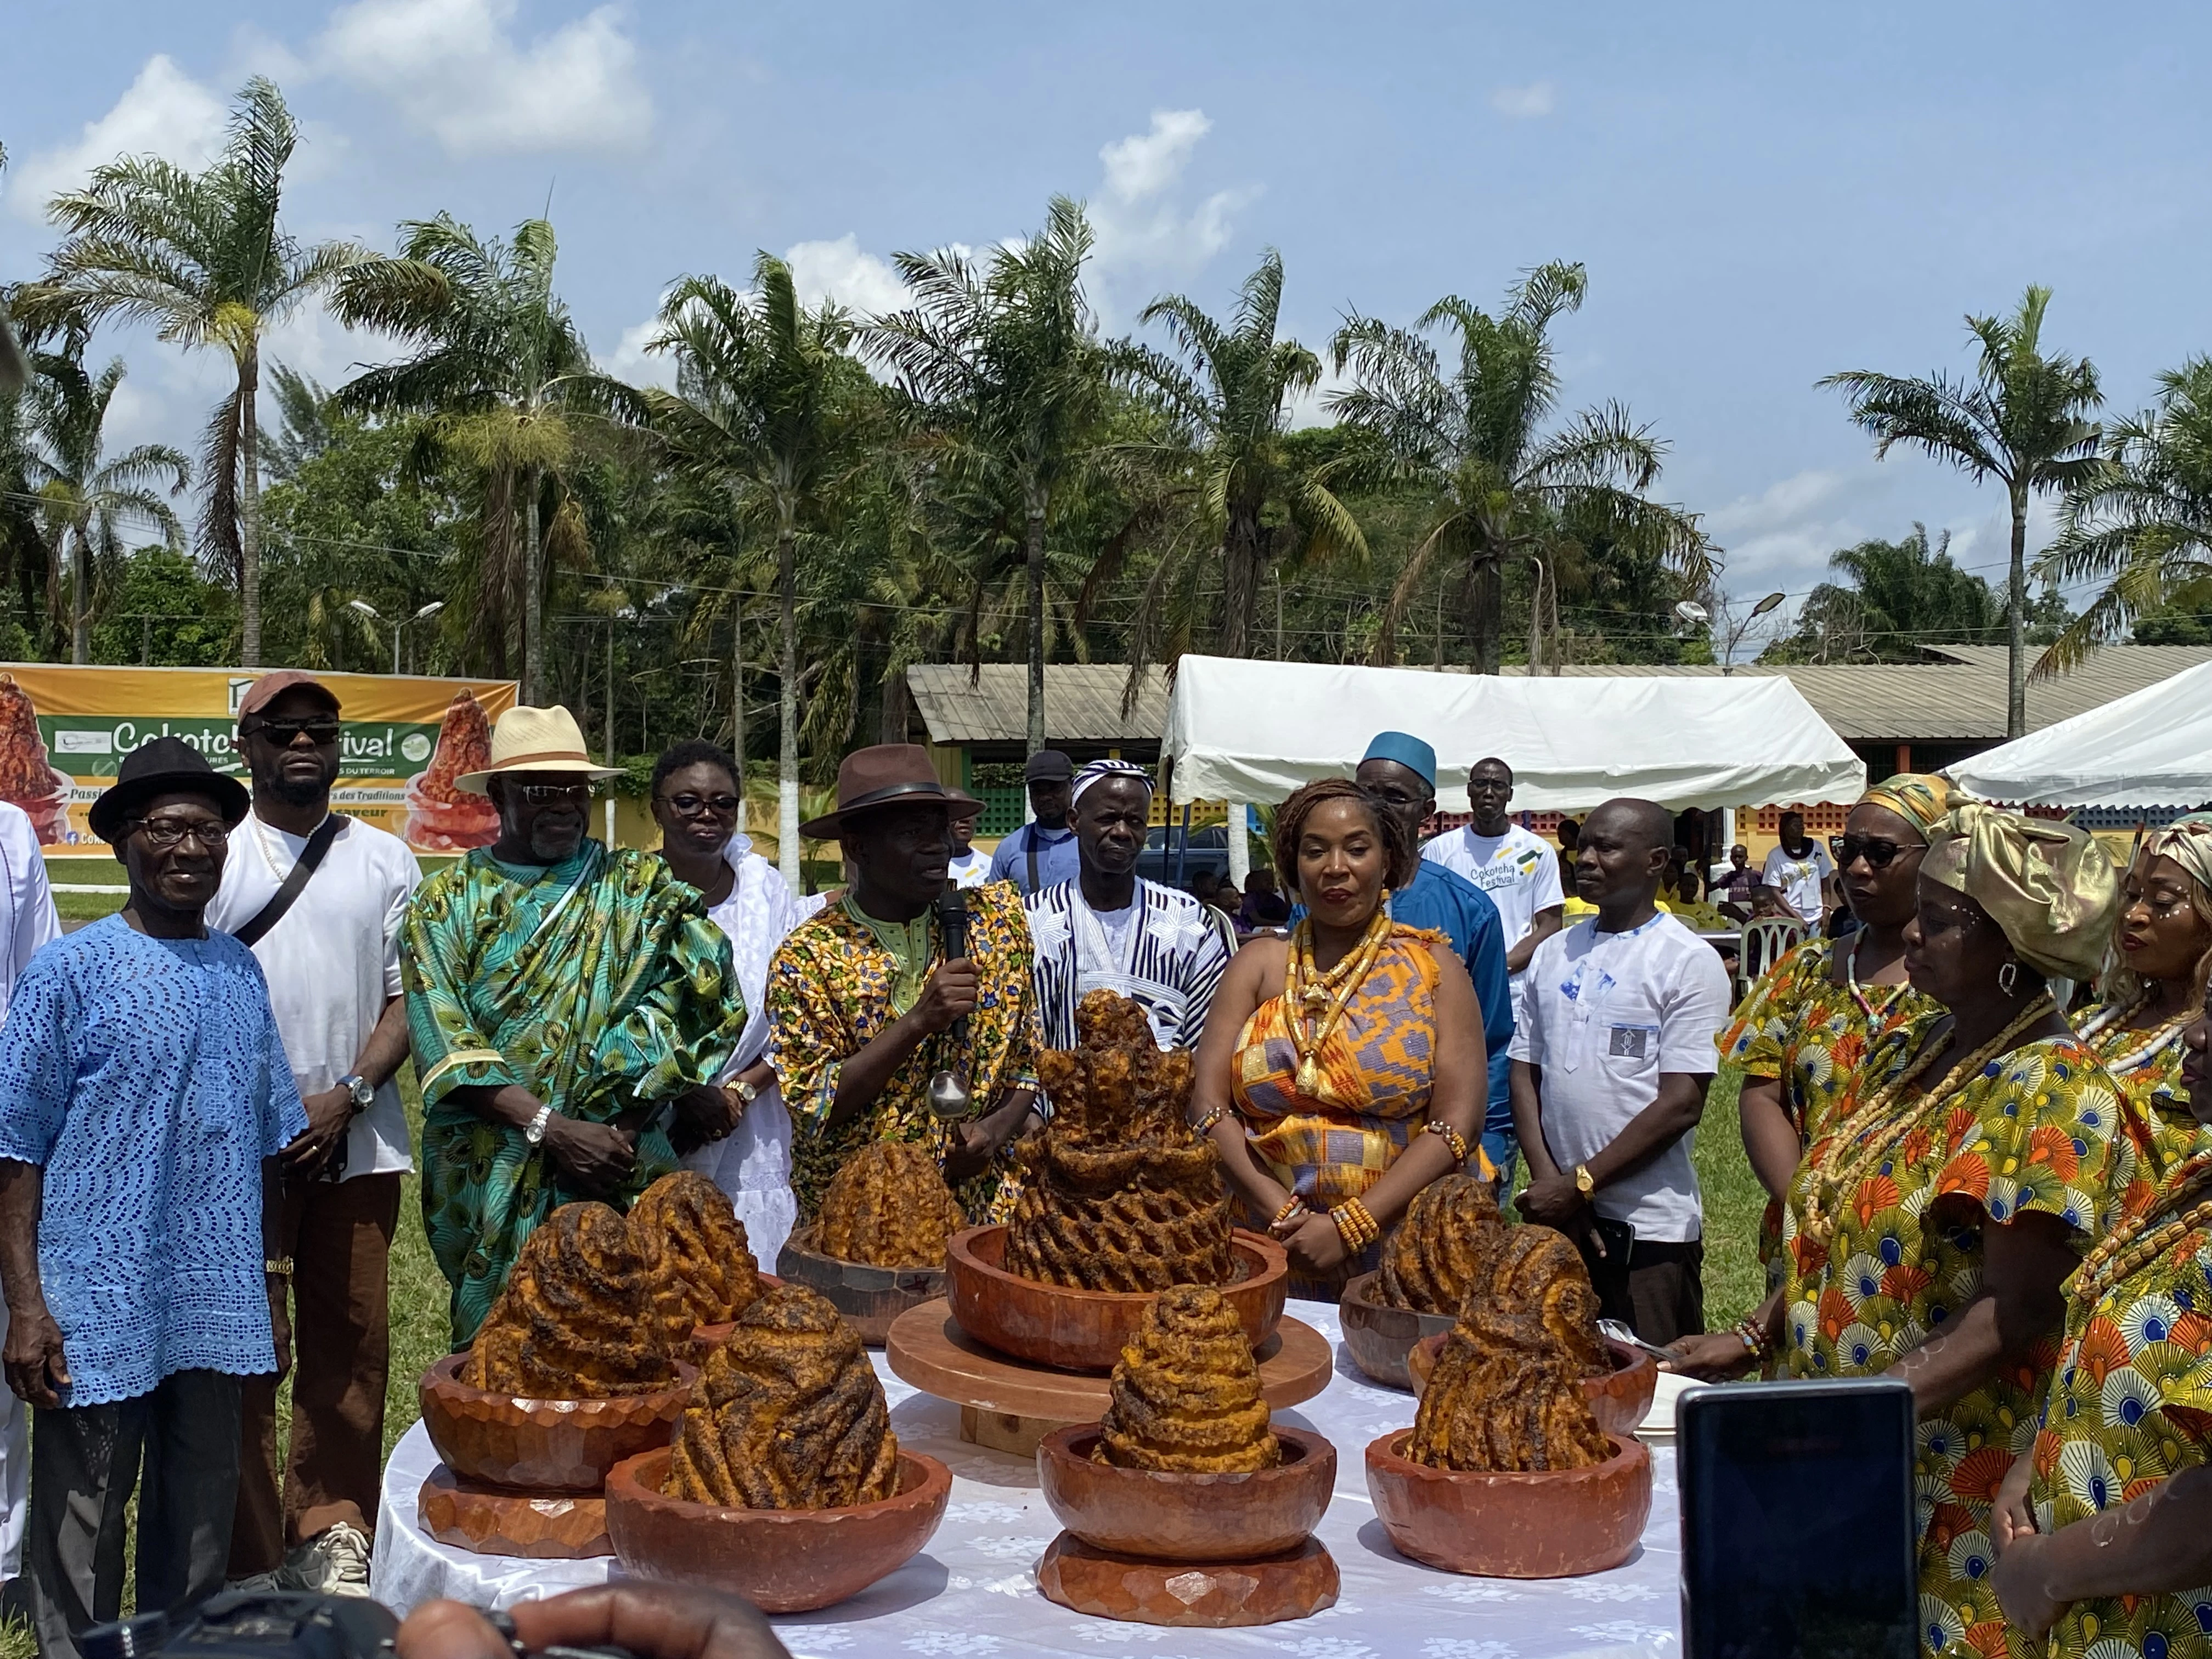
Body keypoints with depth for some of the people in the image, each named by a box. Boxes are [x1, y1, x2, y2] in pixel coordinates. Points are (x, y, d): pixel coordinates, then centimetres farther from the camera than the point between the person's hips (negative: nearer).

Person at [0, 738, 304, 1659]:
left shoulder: (241, 971, 7)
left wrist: (264, 1285, 16)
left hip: (220, 1308, 5)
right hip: (98, 1309, -4)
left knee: (203, 1525, 16)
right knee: (82, 1527, 5)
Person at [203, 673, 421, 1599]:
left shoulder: (385, 862, 10)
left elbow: (410, 998, 7)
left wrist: (349, 1094, -8)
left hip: (357, 1142, 2)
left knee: (351, 1347, 6)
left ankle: (332, 1533, 19)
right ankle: (249, 1559, 7)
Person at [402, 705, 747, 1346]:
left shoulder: (637, 886, 6)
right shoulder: (446, 901, 6)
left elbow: (704, 984, -8)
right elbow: (445, 1046, -5)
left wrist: (625, 1125, -16)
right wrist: (553, 1129, -16)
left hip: (620, 1173, 0)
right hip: (492, 1185, 0)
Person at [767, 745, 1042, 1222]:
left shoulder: (998, 919, 5)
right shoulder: (806, 958, -5)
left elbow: (1032, 1060, 12)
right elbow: (815, 1108, -9)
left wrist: (999, 1128, -7)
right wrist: (918, 1021, -18)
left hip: (983, 1207, 2)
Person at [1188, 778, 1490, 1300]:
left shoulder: (1432, 967, 1)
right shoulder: (1259, 964, 5)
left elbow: (1459, 1120, -9)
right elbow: (1208, 1104, -3)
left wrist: (1351, 1227, -18)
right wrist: (1281, 1214, -17)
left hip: (1403, 1261, -1)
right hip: (1273, 1253, 1)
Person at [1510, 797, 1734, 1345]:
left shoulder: (1688, 962, -7)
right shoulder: (1553, 954, 11)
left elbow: (1681, 1104, -13)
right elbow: (1525, 1073, 10)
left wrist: (1579, 1184, -13)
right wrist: (1549, 1182, -5)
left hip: (1651, 1232, -5)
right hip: (1555, 1218, 5)